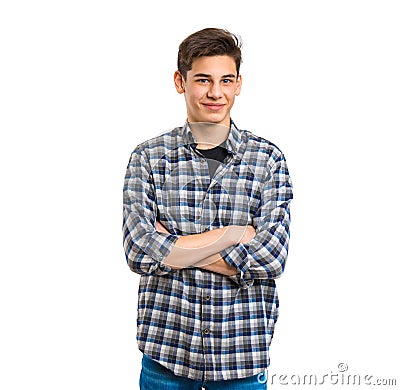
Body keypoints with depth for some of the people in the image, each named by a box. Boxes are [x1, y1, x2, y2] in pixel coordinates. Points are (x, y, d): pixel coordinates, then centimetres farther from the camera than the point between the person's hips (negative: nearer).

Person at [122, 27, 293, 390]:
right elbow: (139, 252, -13)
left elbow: (271, 257, -13)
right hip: (165, 347, 0)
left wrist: (171, 249, -13)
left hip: (242, 351, 0)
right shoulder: (148, 157, -2)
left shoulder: (267, 158, -2)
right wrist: (233, 233, -14)